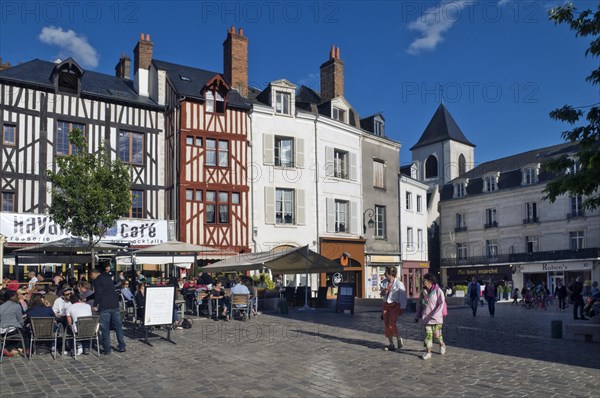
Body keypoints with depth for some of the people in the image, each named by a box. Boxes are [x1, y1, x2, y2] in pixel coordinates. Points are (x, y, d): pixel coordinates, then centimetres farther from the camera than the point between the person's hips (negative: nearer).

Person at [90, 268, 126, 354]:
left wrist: (95, 305, -2)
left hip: (104, 306, -6)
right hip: (115, 304, 6)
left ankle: (107, 349, 3)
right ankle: (122, 346, 13)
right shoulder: (107, 277, 20)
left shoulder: (97, 280, -3)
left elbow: (98, 294, -12)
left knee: (105, 328, 1)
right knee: (118, 326, 10)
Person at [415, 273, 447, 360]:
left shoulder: (438, 291, -10)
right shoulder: (423, 292, 6)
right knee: (428, 335, 0)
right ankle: (428, 352, 4)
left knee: (437, 335, 5)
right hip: (426, 317, 4)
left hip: (436, 317, -4)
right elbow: (419, 304, 13)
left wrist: (434, 315, -24)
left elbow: (441, 304, -16)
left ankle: (442, 345, 35)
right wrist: (417, 316, 10)